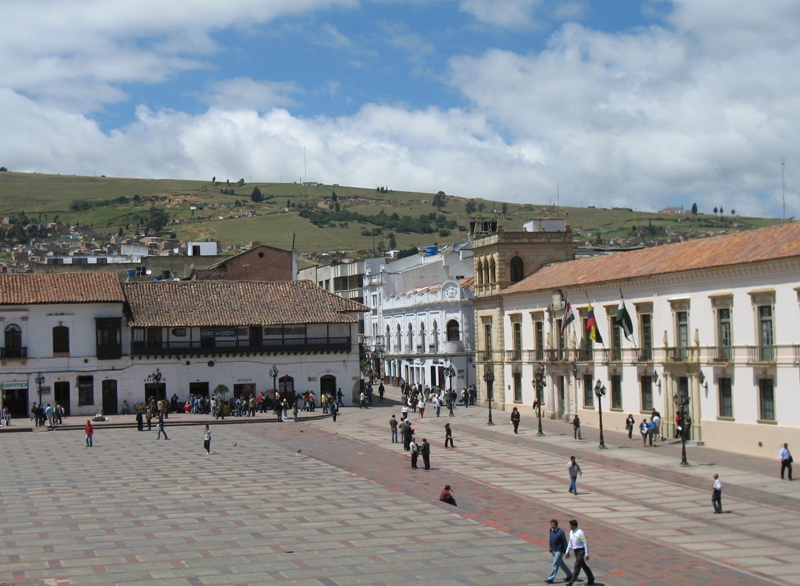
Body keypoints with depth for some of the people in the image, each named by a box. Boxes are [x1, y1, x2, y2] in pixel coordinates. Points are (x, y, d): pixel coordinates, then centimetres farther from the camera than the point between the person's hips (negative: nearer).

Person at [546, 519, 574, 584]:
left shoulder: (560, 532, -20)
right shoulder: (551, 530, 1)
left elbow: (565, 542, -17)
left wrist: (566, 551, -16)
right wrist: (550, 547, 19)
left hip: (559, 550, -8)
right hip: (554, 550, 8)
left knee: (555, 564, -6)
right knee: (561, 564, 18)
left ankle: (551, 579, -4)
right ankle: (569, 575, 32)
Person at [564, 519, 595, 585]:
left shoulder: (580, 533, -18)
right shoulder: (571, 532, 5)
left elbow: (585, 543, -16)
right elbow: (570, 543, 18)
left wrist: (586, 554, -17)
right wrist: (567, 552, 17)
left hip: (581, 551, -8)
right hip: (575, 551, 8)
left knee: (577, 566, -9)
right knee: (583, 566, 17)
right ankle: (591, 579, 30)